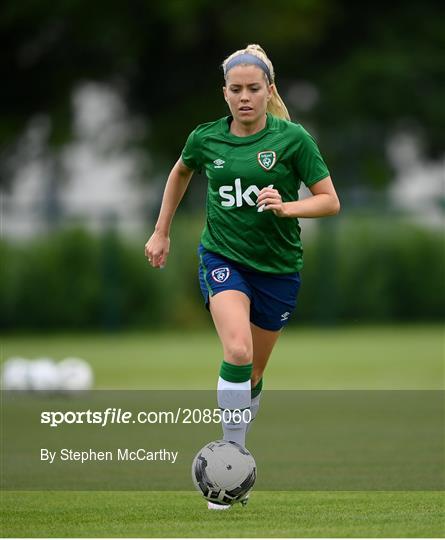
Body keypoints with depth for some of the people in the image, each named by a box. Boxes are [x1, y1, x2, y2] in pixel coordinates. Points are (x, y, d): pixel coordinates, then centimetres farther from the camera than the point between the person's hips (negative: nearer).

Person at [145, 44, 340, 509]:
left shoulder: (292, 138, -8)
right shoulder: (206, 138, -2)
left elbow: (330, 201, -5)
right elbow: (180, 173, 21)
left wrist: (286, 207, -23)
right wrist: (161, 233, 22)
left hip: (277, 265, 1)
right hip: (222, 257, -1)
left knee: (253, 374, 11)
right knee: (238, 352, -25)